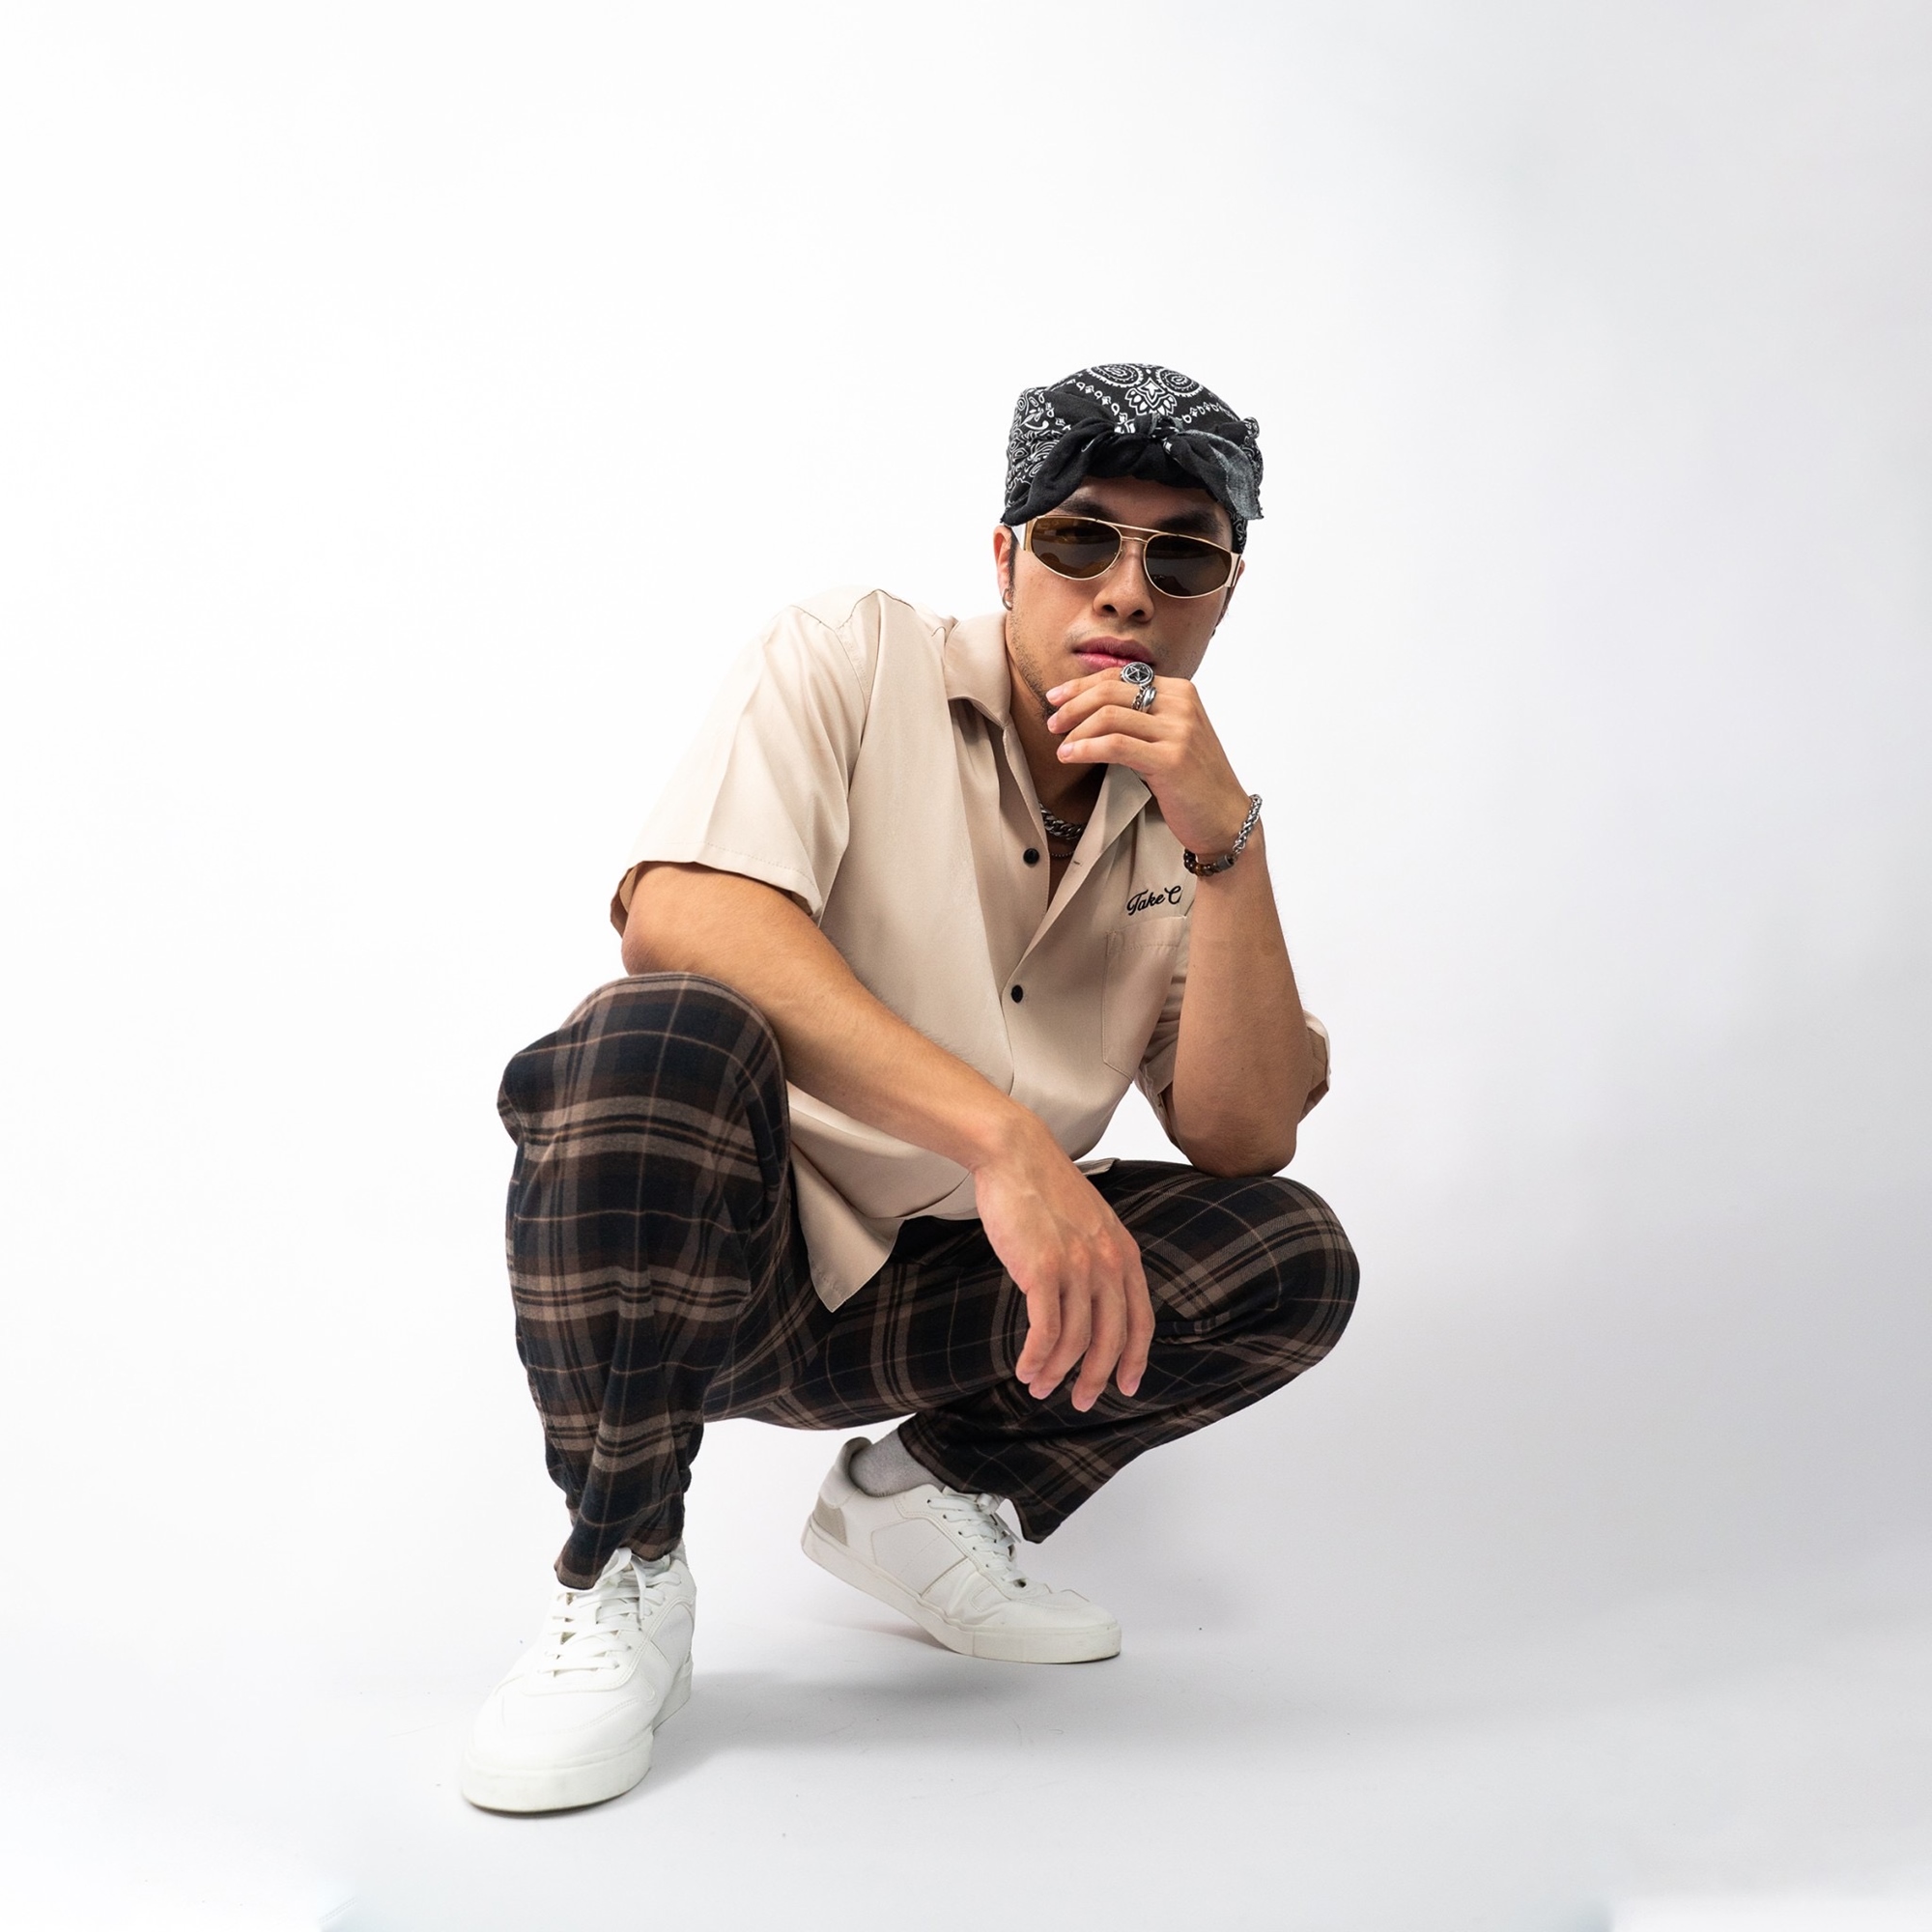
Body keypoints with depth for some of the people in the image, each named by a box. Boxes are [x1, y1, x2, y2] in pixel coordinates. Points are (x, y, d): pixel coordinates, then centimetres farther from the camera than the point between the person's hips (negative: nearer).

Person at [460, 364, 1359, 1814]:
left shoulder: (1184, 823, 5)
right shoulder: (855, 661, -8)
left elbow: (1243, 1145, -7)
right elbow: (676, 912, -27)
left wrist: (1227, 837, -18)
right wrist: (999, 1133, -34)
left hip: (922, 1299, 4)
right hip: (700, 1245, -4)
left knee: (1293, 1262, -13)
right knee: (666, 1034, -35)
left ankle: (927, 1492, 9)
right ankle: (622, 1585, -12)